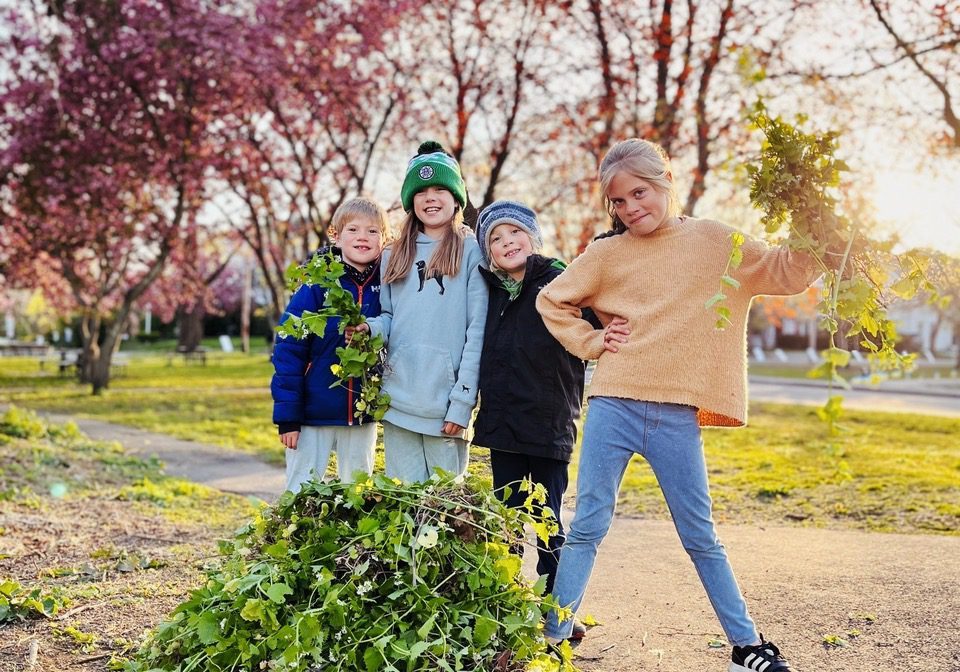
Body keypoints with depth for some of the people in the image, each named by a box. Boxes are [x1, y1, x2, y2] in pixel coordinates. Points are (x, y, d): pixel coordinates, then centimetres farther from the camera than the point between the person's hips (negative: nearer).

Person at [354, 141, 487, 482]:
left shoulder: (470, 251, 1)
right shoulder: (394, 254, 15)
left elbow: (477, 330, -5)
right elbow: (389, 317, 16)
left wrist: (463, 400, -11)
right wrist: (370, 327, -8)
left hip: (445, 400, -4)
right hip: (398, 400, 4)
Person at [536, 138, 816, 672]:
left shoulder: (716, 242, 5)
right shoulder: (608, 254, 5)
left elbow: (790, 274, 4)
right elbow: (551, 300, 15)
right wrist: (591, 343, 4)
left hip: (678, 417, 0)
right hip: (613, 407, 1)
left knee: (701, 537, 7)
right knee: (586, 527, 5)